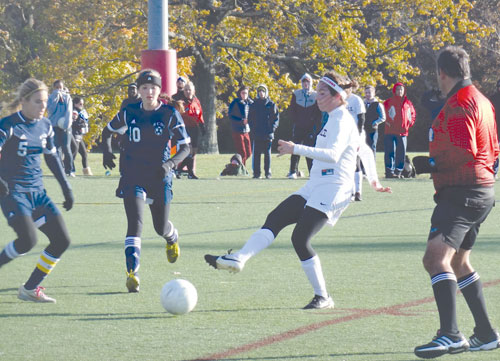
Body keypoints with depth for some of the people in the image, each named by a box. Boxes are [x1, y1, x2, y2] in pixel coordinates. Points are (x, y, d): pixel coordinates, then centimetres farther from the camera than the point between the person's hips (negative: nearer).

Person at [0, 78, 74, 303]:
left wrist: (66, 188, 20)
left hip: (37, 192, 7)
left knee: (62, 240, -2)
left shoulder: (45, 126, 8)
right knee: (28, 240, -26)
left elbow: (52, 157, 21)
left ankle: (30, 289, 8)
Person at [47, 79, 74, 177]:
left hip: (65, 127, 0)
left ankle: (70, 170, -4)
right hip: (54, 126, 0)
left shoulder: (67, 97, 11)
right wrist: (56, 98, -10)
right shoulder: (51, 98, 9)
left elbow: (69, 111, 1)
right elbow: (50, 110, -4)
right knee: (57, 149, -6)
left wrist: (66, 123, -14)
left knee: (66, 148, -11)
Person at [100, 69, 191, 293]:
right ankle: (132, 272, -23)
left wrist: (170, 164, -21)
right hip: (132, 176, 0)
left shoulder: (169, 114, -4)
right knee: (135, 222, -19)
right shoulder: (129, 113, 1)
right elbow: (107, 131, 19)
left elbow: (185, 147, -3)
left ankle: (172, 237, 50)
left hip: (159, 177, 0)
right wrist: (107, 151, 0)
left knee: (161, 228, 11)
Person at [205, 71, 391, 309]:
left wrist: (297, 149, -32)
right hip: (315, 187, 10)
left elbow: (333, 154, -28)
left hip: (331, 189, -10)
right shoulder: (337, 119, 20)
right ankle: (238, 259, -19)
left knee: (300, 239, -15)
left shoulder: (341, 120, -11)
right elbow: (365, 150, 29)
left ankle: (323, 297, -5)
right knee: (275, 219, -5)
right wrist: (374, 180, 34)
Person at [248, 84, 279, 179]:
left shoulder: (271, 104, 6)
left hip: (268, 134, -1)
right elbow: (250, 119, 12)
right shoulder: (254, 105, 9)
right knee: (256, 154, -1)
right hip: (256, 134, 1)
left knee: (267, 154, 2)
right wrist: (252, 128, -2)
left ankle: (268, 172, 6)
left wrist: (272, 128, -7)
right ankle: (256, 173, 2)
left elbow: (276, 118, 6)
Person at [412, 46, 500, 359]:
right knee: (459, 262, 22)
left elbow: (463, 151, -23)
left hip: (462, 193, -11)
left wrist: (431, 164, -13)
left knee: (437, 256, -22)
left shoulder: (460, 102, -14)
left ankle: (450, 335, -35)